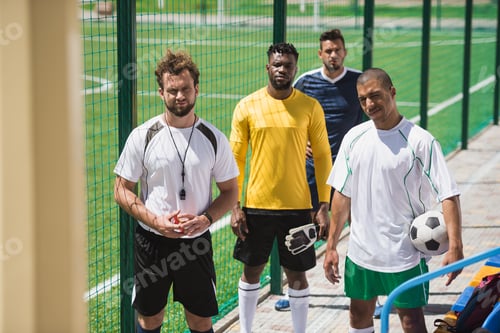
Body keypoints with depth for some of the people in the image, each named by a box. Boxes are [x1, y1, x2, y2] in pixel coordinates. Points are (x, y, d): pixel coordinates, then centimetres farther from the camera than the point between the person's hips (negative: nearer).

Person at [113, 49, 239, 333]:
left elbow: (230, 192, 5)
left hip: (197, 242, 1)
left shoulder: (214, 139, -2)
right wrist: (155, 221, -16)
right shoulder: (142, 136, -5)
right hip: (152, 242, 0)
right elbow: (122, 191, -1)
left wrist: (205, 219, -14)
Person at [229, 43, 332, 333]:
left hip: (297, 206, 0)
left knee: (297, 274, 6)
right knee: (252, 269, 11)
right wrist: (235, 206, -3)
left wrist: (324, 206, -2)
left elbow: (323, 157, 3)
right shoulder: (247, 107, -1)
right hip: (256, 205, 1)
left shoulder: (311, 107, -1)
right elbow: (236, 159, 2)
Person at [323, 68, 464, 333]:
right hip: (360, 251, 5)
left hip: (404, 255, -5)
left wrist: (455, 246, -26)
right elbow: (342, 194, 9)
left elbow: (448, 196, -15)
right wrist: (331, 246, 7)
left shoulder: (420, 140, -13)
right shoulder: (354, 138, 2)